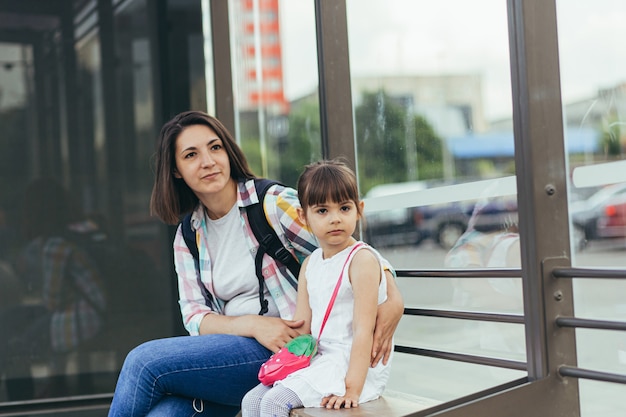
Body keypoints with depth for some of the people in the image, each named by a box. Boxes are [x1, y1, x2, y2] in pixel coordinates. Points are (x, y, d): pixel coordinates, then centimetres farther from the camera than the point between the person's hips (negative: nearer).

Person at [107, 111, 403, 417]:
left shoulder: (276, 202, -6)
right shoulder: (188, 238, 11)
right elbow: (195, 317, 5)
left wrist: (393, 300, -27)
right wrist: (252, 324, -15)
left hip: (288, 353, -4)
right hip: (235, 342, 4)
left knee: (145, 361, -21)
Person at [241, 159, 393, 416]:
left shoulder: (362, 260, -13)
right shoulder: (309, 265, 11)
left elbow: (363, 329, -19)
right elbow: (301, 328, 8)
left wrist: (352, 389, -23)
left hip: (356, 364, -8)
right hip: (320, 360, 8)